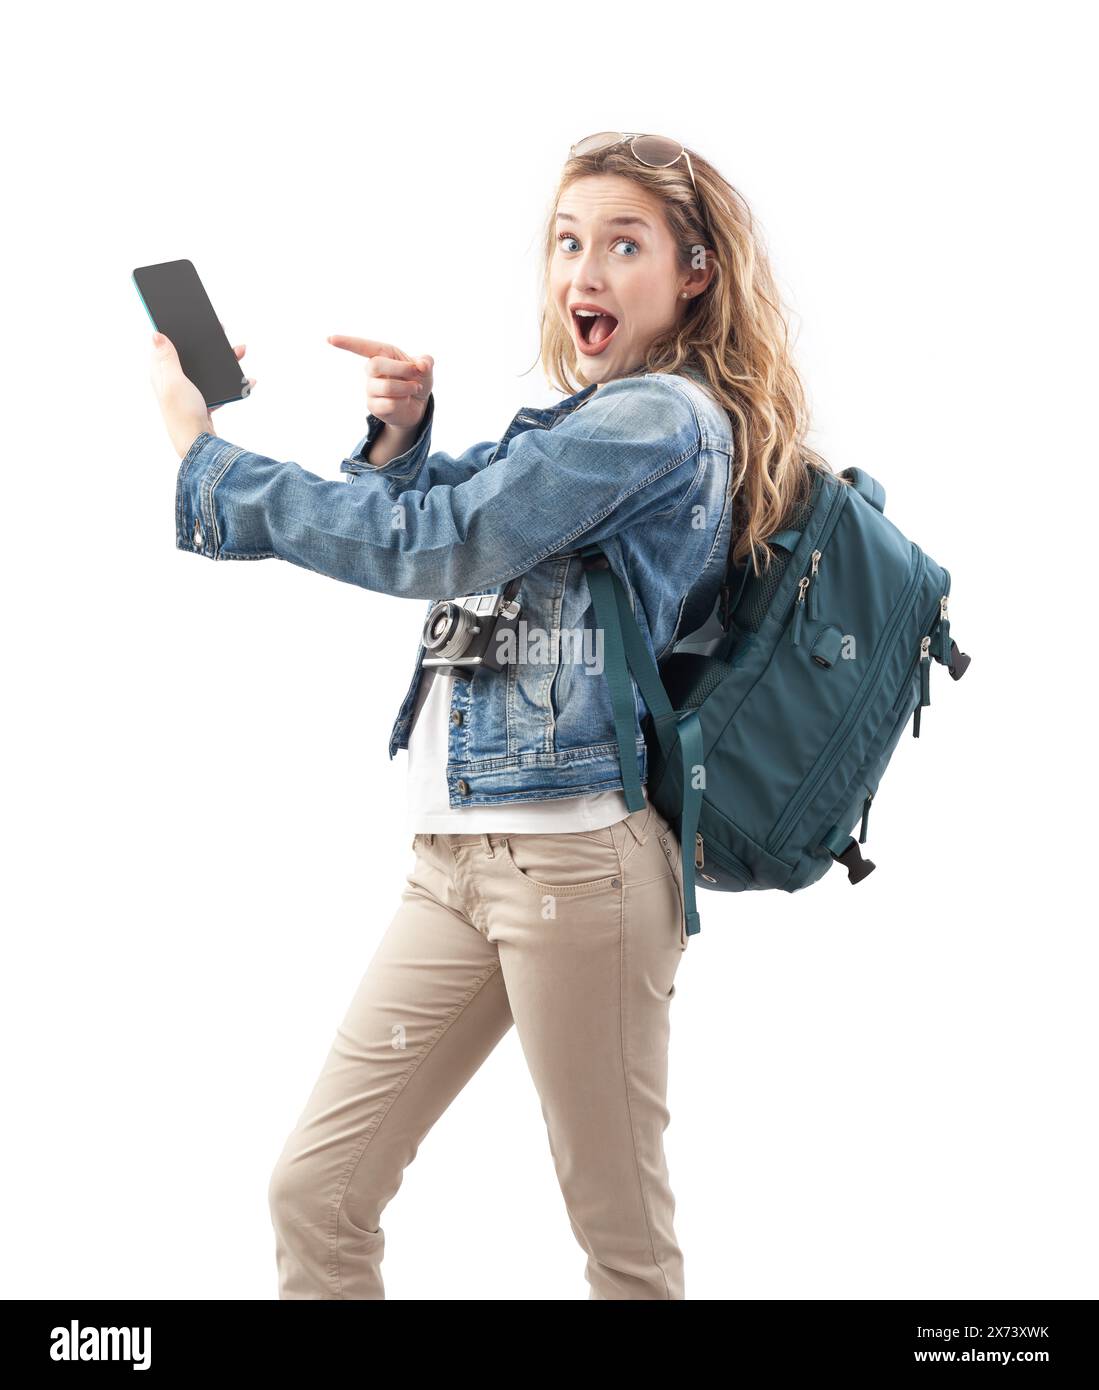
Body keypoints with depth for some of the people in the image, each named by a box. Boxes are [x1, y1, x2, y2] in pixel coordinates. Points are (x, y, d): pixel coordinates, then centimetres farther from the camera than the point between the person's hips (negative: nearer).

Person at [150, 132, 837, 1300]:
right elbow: (421, 523, 24)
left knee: (621, 1232, 3)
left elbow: (433, 545, -15)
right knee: (313, 1193, 7)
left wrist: (206, 462, -7)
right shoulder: (578, 422, 20)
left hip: (573, 852, -9)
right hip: (456, 853, 9)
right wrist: (399, 437, 2)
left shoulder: (663, 416, -9)